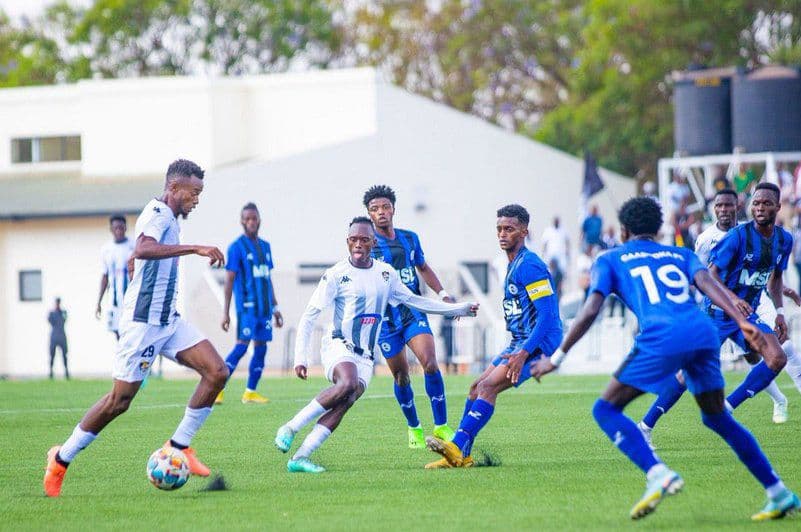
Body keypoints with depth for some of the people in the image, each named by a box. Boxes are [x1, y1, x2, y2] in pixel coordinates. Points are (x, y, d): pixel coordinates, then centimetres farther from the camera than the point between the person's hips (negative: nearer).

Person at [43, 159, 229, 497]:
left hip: (168, 321, 9)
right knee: (120, 399, -6)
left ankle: (179, 446, 1)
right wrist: (196, 249, -38)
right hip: (143, 321, -9)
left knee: (217, 372, -7)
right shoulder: (157, 213, -14)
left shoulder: (167, 217, 16)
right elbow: (142, 250, -36)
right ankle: (61, 459, 9)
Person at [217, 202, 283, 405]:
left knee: (261, 348, 4)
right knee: (242, 346, -13)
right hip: (247, 306, -7)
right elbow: (229, 280, -5)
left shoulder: (265, 246, 16)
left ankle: (251, 392, 10)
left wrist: (275, 308, 20)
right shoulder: (237, 247, -4)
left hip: (264, 307, 7)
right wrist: (226, 312, -9)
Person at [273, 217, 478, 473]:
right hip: (338, 345, -5)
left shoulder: (386, 273, 10)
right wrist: (300, 358, -11)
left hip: (365, 355, 5)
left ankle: (300, 458, -22)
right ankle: (290, 428, -24)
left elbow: (412, 300, 23)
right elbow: (309, 316, -4)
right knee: (347, 384, -35)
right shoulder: (336, 274, -5)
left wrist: (459, 309, 22)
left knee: (345, 402, -20)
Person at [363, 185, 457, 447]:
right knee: (401, 376, 3)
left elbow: (423, 268, 22)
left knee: (430, 363, -17)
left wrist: (443, 294, 10)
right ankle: (414, 428, 22)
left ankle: (441, 426, -11)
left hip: (414, 312, 2)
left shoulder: (410, 238, 6)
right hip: (386, 319, -2)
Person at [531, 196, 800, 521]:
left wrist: (557, 357, 14)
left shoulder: (610, 260, 22)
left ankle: (658, 475, -14)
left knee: (606, 410, 7)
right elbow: (707, 283, 10)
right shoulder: (681, 255, 30)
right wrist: (742, 321, -4)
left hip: (661, 339, -5)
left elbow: (590, 311, 9)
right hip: (704, 334, 5)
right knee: (717, 418, 22)